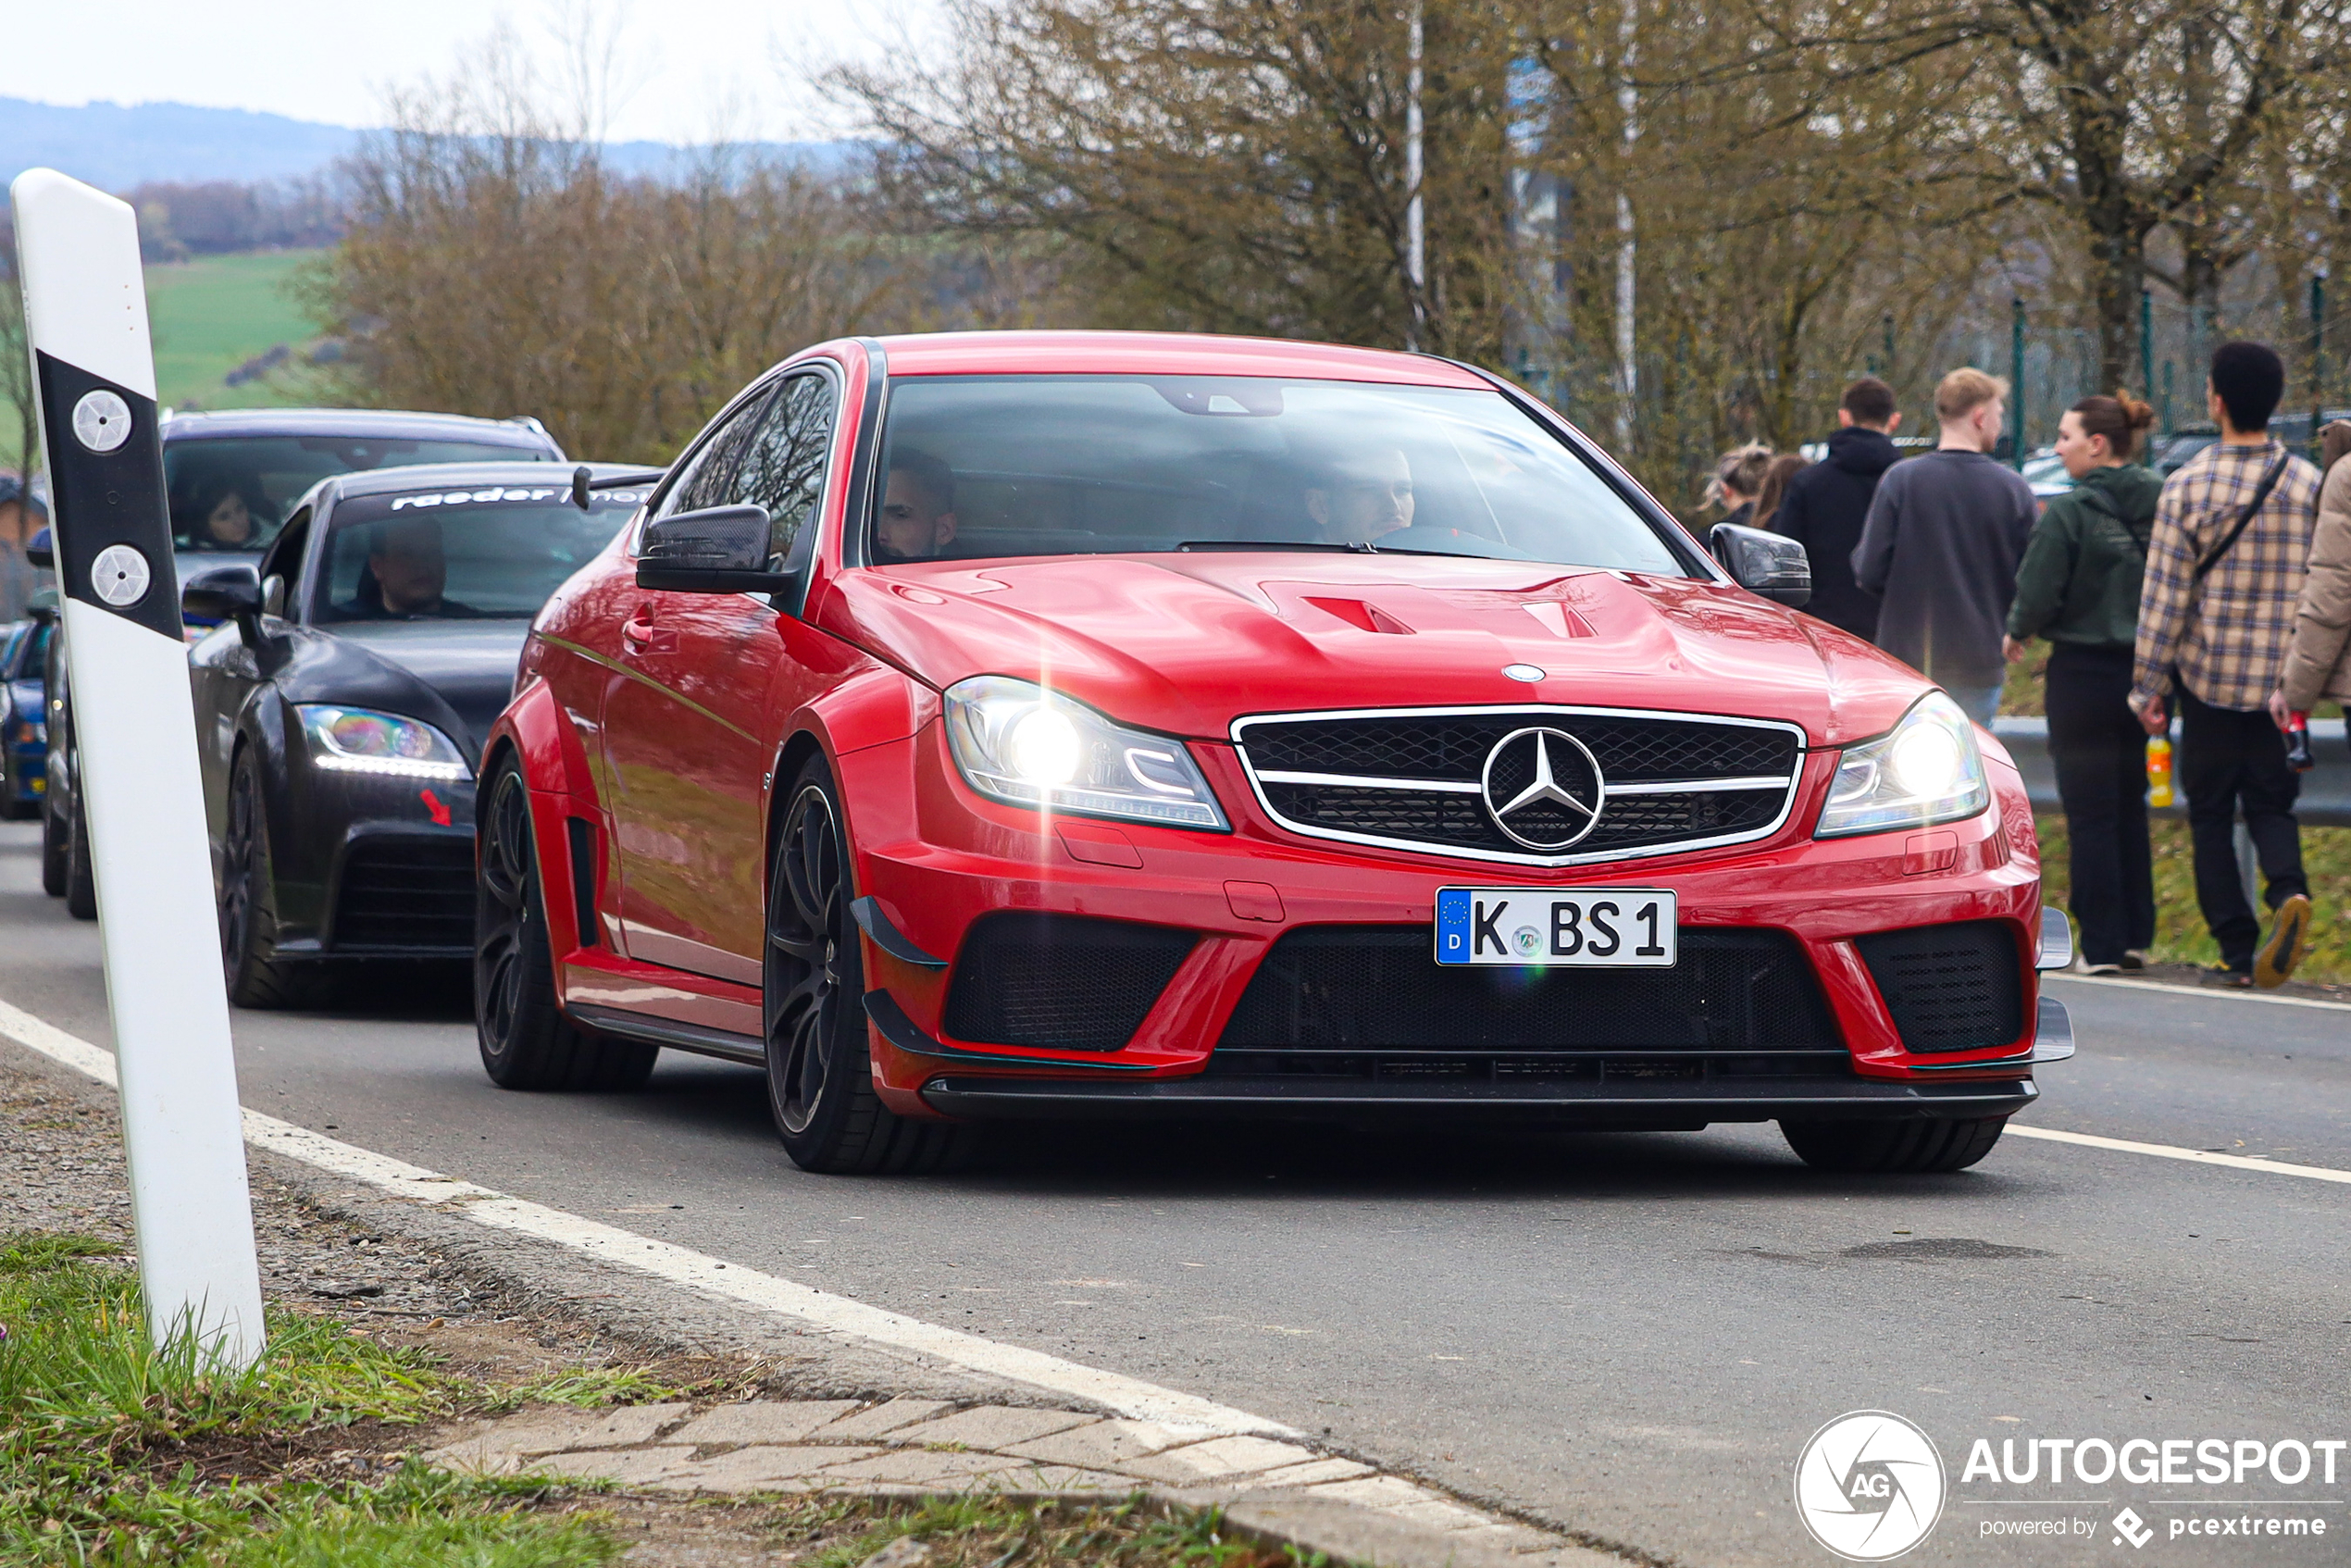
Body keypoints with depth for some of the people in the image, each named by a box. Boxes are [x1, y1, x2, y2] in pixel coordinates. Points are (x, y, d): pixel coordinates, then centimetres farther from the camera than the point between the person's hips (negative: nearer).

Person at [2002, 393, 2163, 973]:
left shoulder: (2069, 513, -15)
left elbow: (2037, 597, -14)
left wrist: (2017, 633, 6)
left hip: (2084, 671, -6)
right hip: (2148, 670, 6)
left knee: (2090, 814, 1)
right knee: (2130, 808, 16)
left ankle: (2101, 943, 2)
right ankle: (2136, 937, 18)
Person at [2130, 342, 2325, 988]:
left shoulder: (2189, 485, -9)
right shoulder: (2309, 483, -1)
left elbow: (2164, 596, -8)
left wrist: (2149, 684, 0)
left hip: (2210, 674, -2)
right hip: (2285, 678, 2)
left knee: (2211, 813, 9)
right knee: (2271, 801, 12)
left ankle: (2237, 951, 4)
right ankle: (2288, 891, -18)